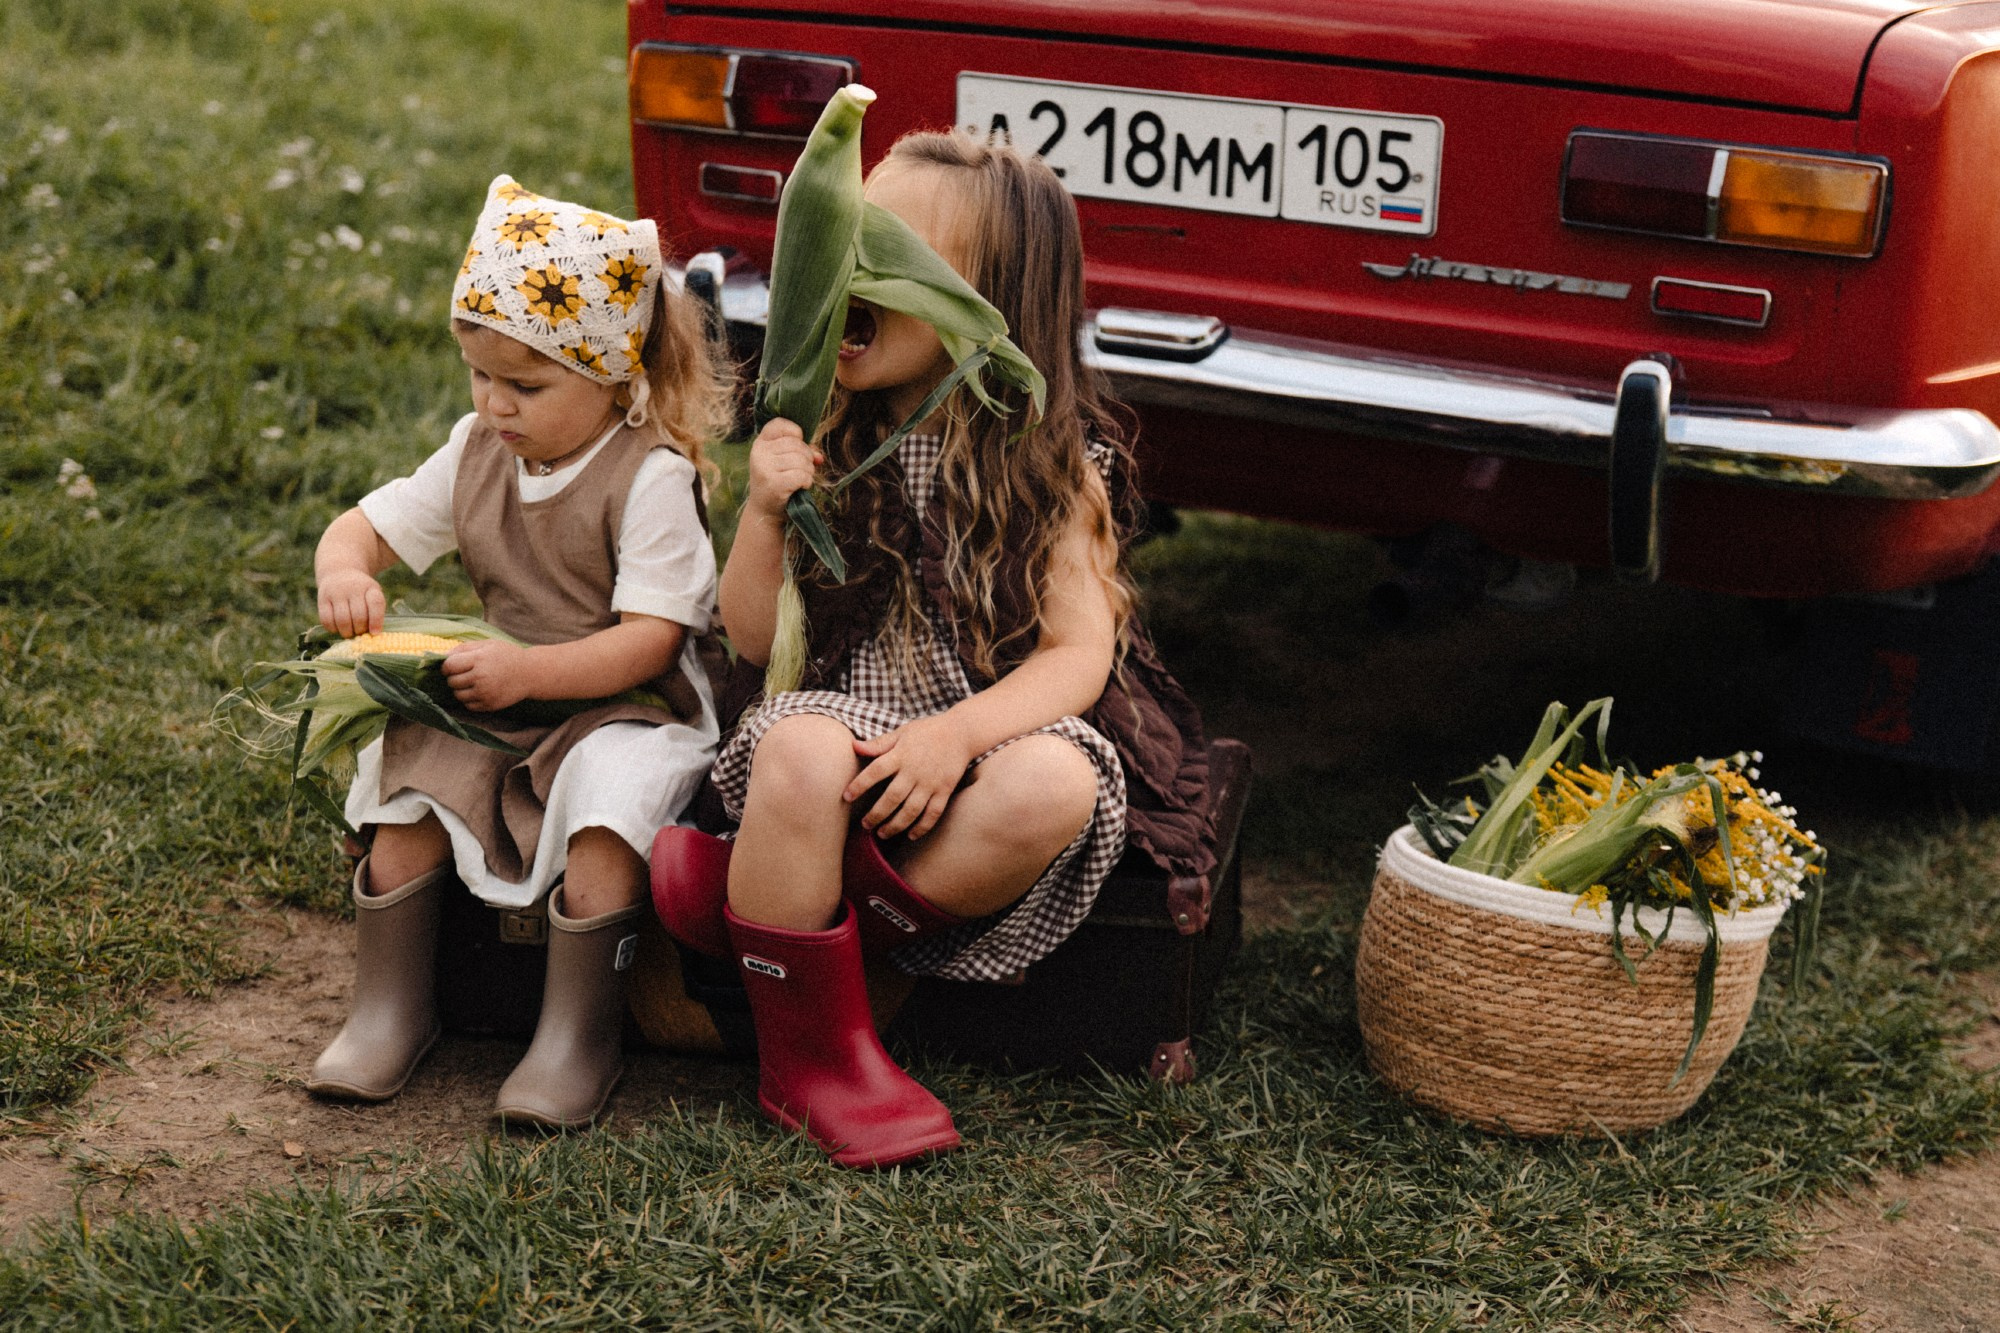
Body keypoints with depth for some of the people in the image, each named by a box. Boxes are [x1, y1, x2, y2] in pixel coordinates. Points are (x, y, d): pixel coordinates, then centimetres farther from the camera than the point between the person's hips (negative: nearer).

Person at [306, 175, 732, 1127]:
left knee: (603, 819, -33)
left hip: (623, 705, -5)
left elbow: (649, 640, -20)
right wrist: (343, 571, -14)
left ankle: (576, 1039, -17)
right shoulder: (476, 455, 5)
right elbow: (370, 525, 11)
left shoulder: (650, 478, -15)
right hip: (492, 703, 6)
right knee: (405, 807, -17)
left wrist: (525, 672, -31)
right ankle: (390, 1012, 1)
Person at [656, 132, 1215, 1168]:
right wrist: (764, 513, -14)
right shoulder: (821, 437, 5)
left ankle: (762, 904, -20)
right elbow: (755, 638, 4)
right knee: (800, 751, -34)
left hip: (995, 727, -1)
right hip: (849, 719, 1)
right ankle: (813, 1055, -15)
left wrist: (956, 733, -26)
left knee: (1056, 784, -36)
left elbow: (1081, 653, -9)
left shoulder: (1047, 461, -2)